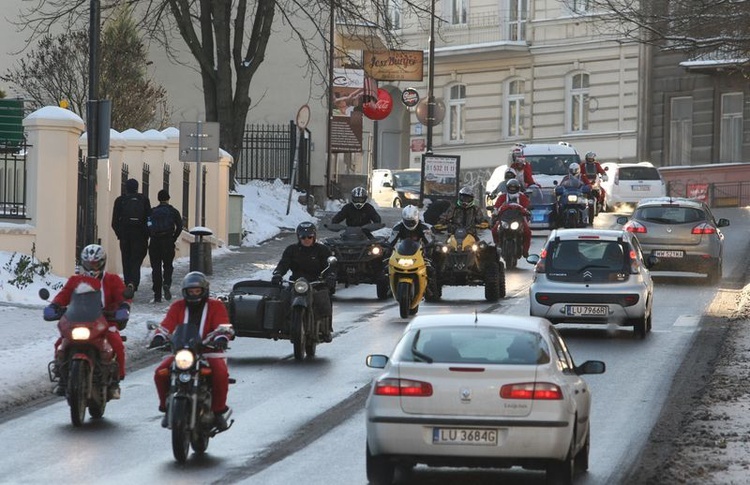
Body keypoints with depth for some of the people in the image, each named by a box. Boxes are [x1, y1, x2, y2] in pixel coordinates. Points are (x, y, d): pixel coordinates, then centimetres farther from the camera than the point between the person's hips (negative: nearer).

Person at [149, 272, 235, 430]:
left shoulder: (216, 306, 5)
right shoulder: (178, 307, 13)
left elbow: (224, 326, -9)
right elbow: (166, 325, 1)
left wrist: (221, 338, -32)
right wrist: (159, 337, -21)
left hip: (209, 352, -3)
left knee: (221, 374, -33)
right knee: (160, 373, -21)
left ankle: (219, 410, -13)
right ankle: (167, 408, -1)